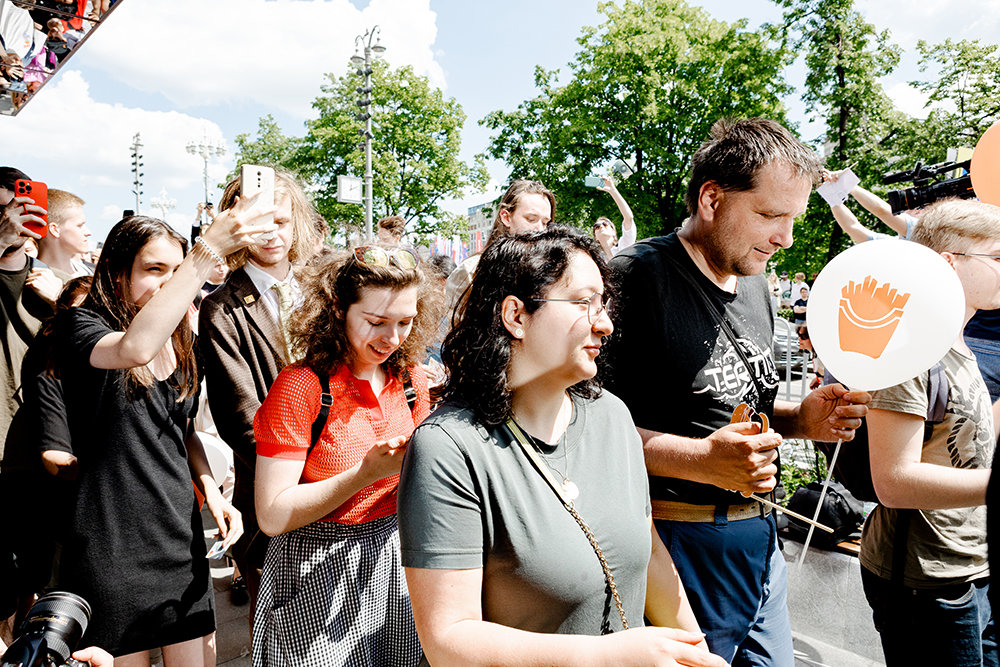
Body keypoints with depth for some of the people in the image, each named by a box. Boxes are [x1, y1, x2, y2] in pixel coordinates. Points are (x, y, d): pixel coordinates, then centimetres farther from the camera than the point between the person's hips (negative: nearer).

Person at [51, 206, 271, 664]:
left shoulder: (180, 343, 9)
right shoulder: (80, 326, -10)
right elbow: (135, 348, -35)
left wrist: (210, 488, 0)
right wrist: (209, 249, -37)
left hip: (180, 537, 5)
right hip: (110, 543, -5)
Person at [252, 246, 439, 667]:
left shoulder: (411, 380, -2)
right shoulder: (301, 387, -19)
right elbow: (272, 516, -20)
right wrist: (368, 471, -29)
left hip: (391, 555, 5)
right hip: (316, 573, -5)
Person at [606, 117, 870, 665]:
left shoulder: (755, 282, 10)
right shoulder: (636, 276, -18)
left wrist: (801, 418, 1)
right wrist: (701, 460, -29)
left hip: (758, 536, 9)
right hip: (679, 546, -8)